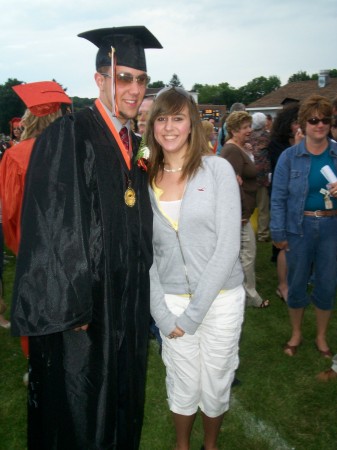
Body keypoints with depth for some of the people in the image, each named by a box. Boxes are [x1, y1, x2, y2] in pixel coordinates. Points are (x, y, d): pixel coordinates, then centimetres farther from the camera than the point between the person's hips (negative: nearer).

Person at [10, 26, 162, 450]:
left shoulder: (134, 145, 9)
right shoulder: (67, 136, -13)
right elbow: (52, 226, -18)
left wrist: (142, 293, 12)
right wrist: (70, 306, -19)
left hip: (128, 304, 7)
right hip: (80, 302, -7)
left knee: (123, 400, 21)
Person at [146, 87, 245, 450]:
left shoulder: (217, 168, -8)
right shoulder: (146, 178, 1)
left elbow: (228, 246, -12)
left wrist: (193, 312, -13)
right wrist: (161, 312, -7)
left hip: (220, 298, -1)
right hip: (171, 300, 2)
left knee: (215, 385, 15)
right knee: (182, 386, 15)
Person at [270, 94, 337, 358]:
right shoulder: (290, 156, -4)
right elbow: (279, 197, -4)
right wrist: (278, 233, -7)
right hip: (300, 227, -1)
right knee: (297, 283, 11)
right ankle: (296, 334, 34)